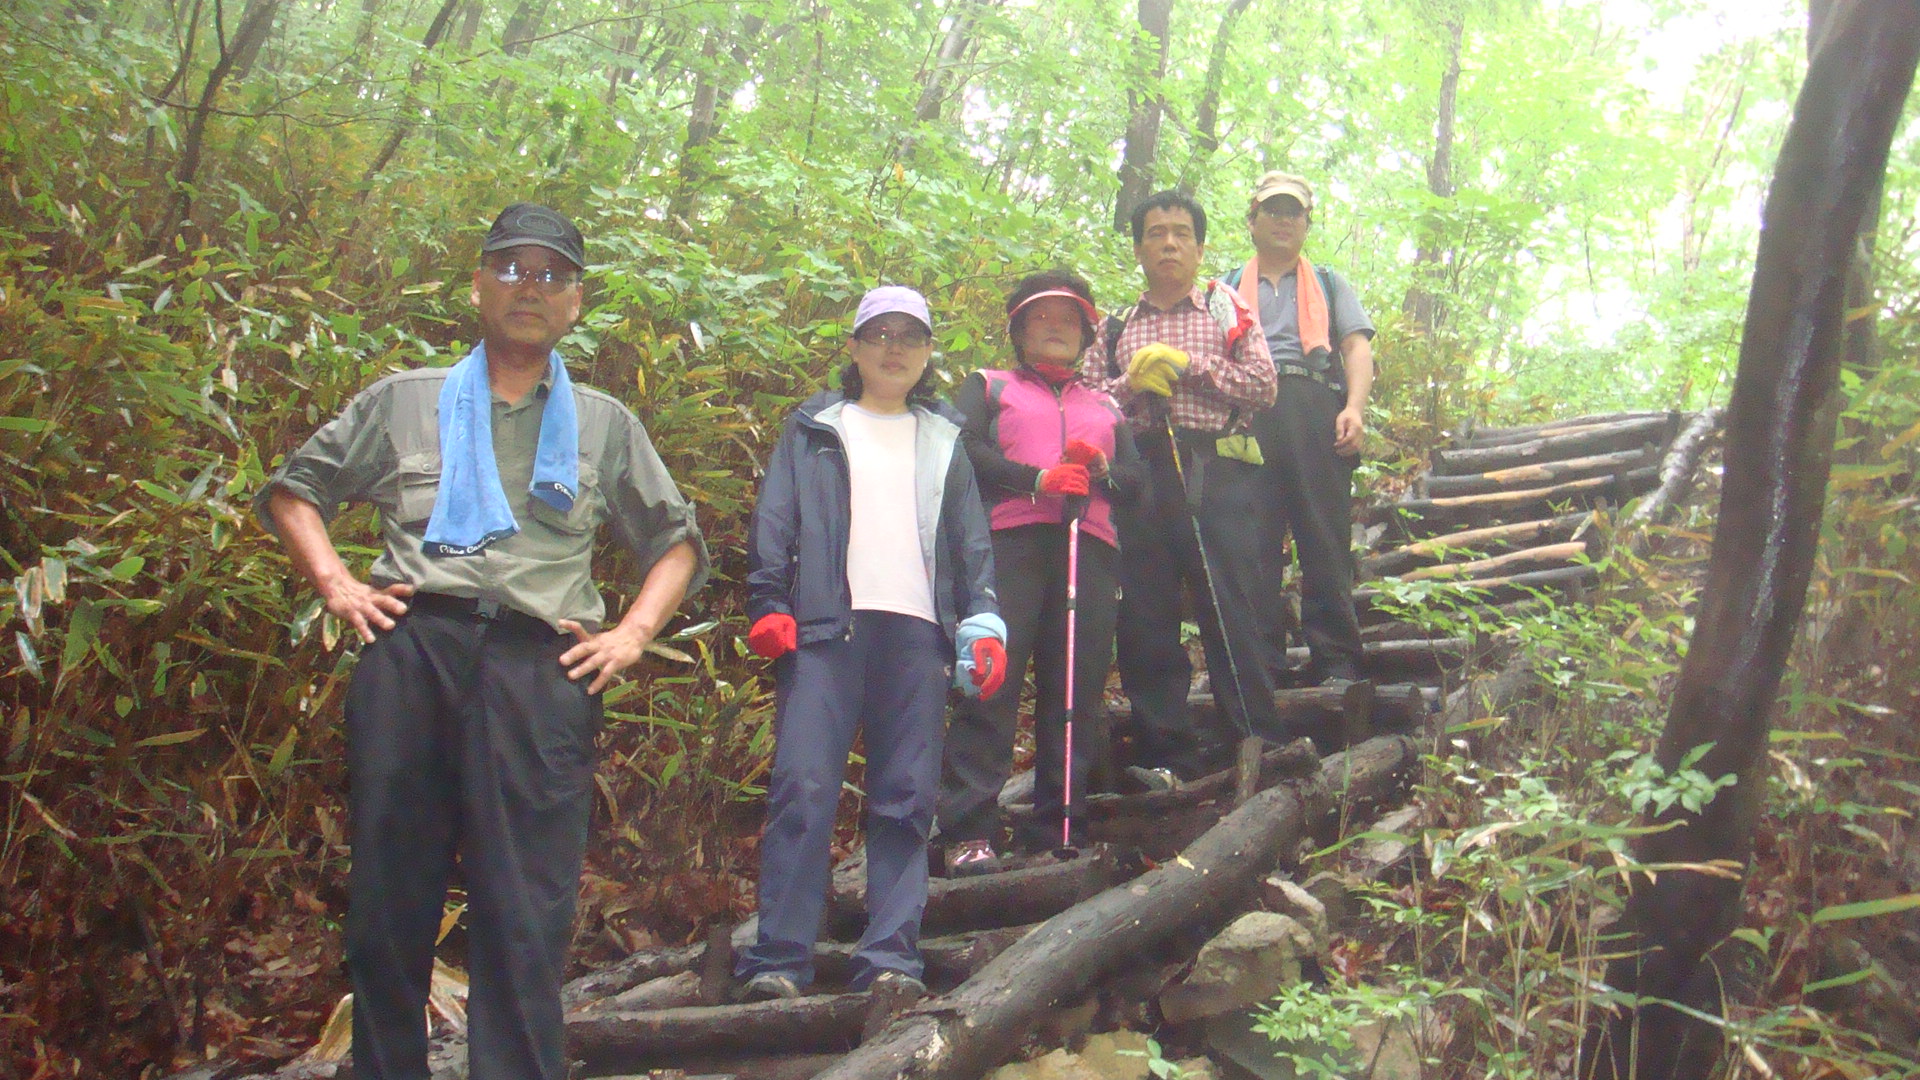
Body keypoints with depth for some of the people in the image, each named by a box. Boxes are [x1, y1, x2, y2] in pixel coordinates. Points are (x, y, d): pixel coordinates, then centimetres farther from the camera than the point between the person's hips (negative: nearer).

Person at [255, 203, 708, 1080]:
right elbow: (291, 491, 21)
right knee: (389, 901, 4)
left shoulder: (606, 426, 20)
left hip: (541, 669, 0)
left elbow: (676, 542, 24)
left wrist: (631, 635, 9)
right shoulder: (403, 402, 17)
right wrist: (334, 583, 6)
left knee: (525, 921, -4)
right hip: (409, 651, 1)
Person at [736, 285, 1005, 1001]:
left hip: (917, 632, 2)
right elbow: (774, 522, 7)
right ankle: (778, 959, -10)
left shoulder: (943, 442, 23)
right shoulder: (814, 429, 16)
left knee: (906, 799, -2)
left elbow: (972, 542, 17)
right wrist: (767, 605, -6)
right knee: (804, 786, -12)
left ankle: (890, 955, 0)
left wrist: (983, 622, 4)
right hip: (826, 626, -2)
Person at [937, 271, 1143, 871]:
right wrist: (1037, 478, -11)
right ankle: (969, 830, -17)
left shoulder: (1107, 408, 31)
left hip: (1090, 548, 3)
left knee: (1078, 687, -4)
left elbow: (1137, 479, 19)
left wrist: (1101, 469, -3)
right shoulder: (988, 388, 21)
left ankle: (1057, 832, -1)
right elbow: (964, 451, 2)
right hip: (1009, 540, -3)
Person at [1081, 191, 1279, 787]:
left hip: (1217, 471, -3)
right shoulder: (1116, 329, 22)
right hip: (1141, 476, 3)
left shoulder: (1228, 311, 15)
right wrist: (1133, 384, -6)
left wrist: (1186, 365, -4)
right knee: (1144, 615, 0)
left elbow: (1262, 384, 3)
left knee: (1230, 609, -9)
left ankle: (1255, 744, -3)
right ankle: (1165, 754, 6)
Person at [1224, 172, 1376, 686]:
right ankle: (1259, 660, -4)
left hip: (1315, 406, -1)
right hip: (1245, 412, 1)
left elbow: (1357, 346, 13)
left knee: (1326, 537, -8)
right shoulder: (1227, 289, 28)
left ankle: (1336, 662, -8)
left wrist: (1354, 407, -5)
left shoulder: (1329, 284, 27)